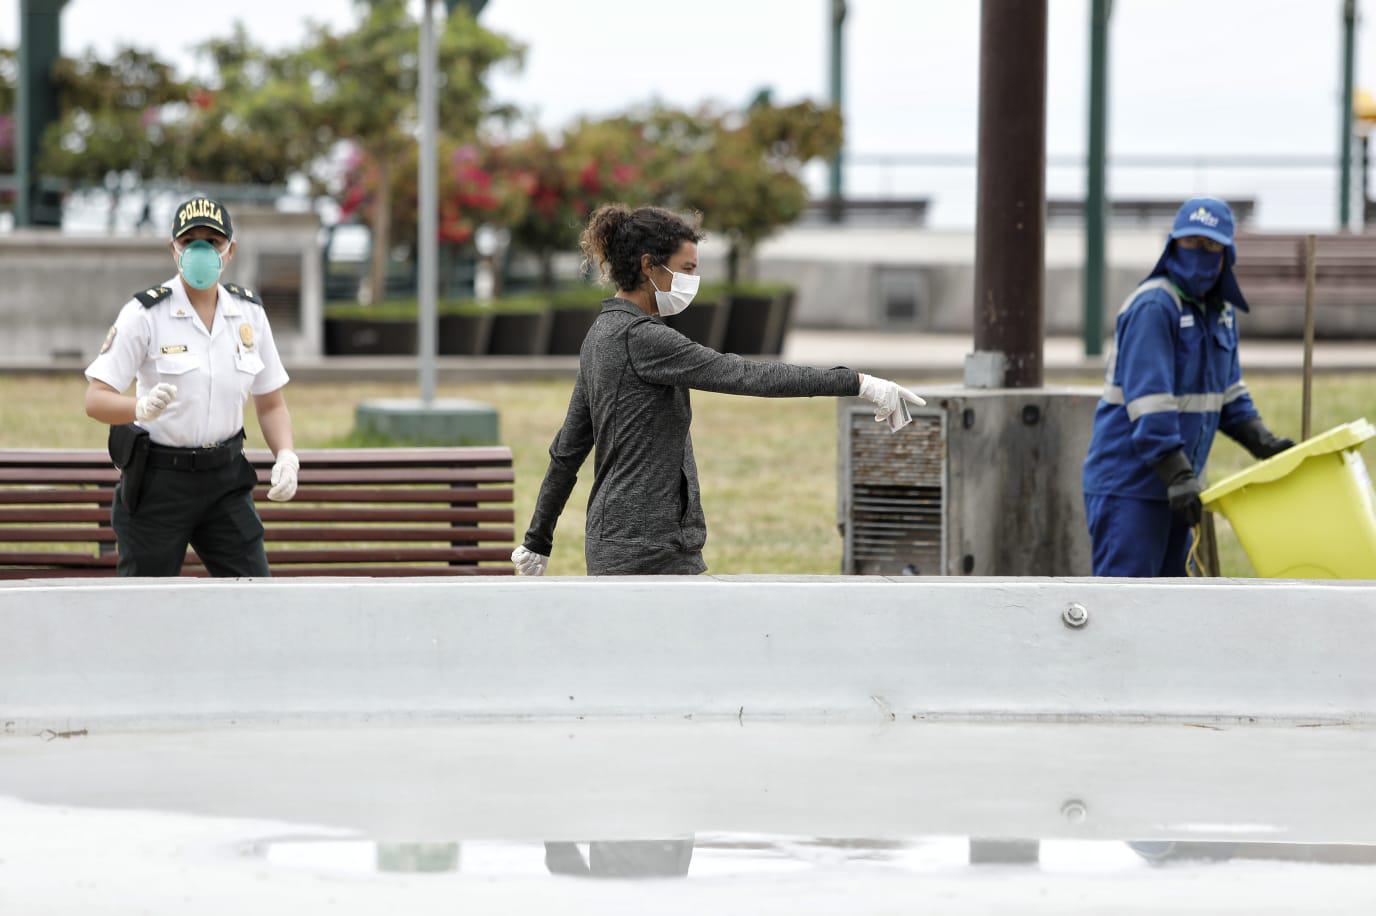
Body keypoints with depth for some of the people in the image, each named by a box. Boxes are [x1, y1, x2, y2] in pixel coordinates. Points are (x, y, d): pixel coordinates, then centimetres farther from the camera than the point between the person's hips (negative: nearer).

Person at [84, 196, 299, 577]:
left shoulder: (248, 312, 3)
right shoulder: (145, 313, -11)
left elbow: (271, 404, 11)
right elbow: (96, 400, -16)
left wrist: (286, 457, -9)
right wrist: (141, 408, -37)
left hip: (225, 478, 4)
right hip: (157, 479, -4)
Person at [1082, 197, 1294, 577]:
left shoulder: (1221, 311, 13)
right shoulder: (1152, 307, -17)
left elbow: (1228, 392, 22)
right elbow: (1148, 400, -23)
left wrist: (1262, 443, 7)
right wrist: (1178, 475, -27)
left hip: (1173, 484, 9)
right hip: (1128, 485, -9)